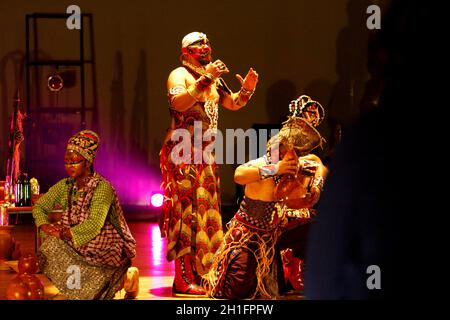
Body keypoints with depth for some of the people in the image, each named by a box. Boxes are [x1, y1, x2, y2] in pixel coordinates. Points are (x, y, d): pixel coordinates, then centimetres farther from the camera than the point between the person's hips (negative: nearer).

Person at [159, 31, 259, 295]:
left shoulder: (214, 78, 17)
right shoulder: (180, 74, -6)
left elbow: (233, 103, 23)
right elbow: (179, 103, -24)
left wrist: (247, 89, 4)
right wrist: (205, 79, -29)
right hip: (184, 152, -8)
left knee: (205, 211, 8)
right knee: (187, 210, -11)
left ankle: (197, 272, 14)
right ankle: (183, 280, -12)